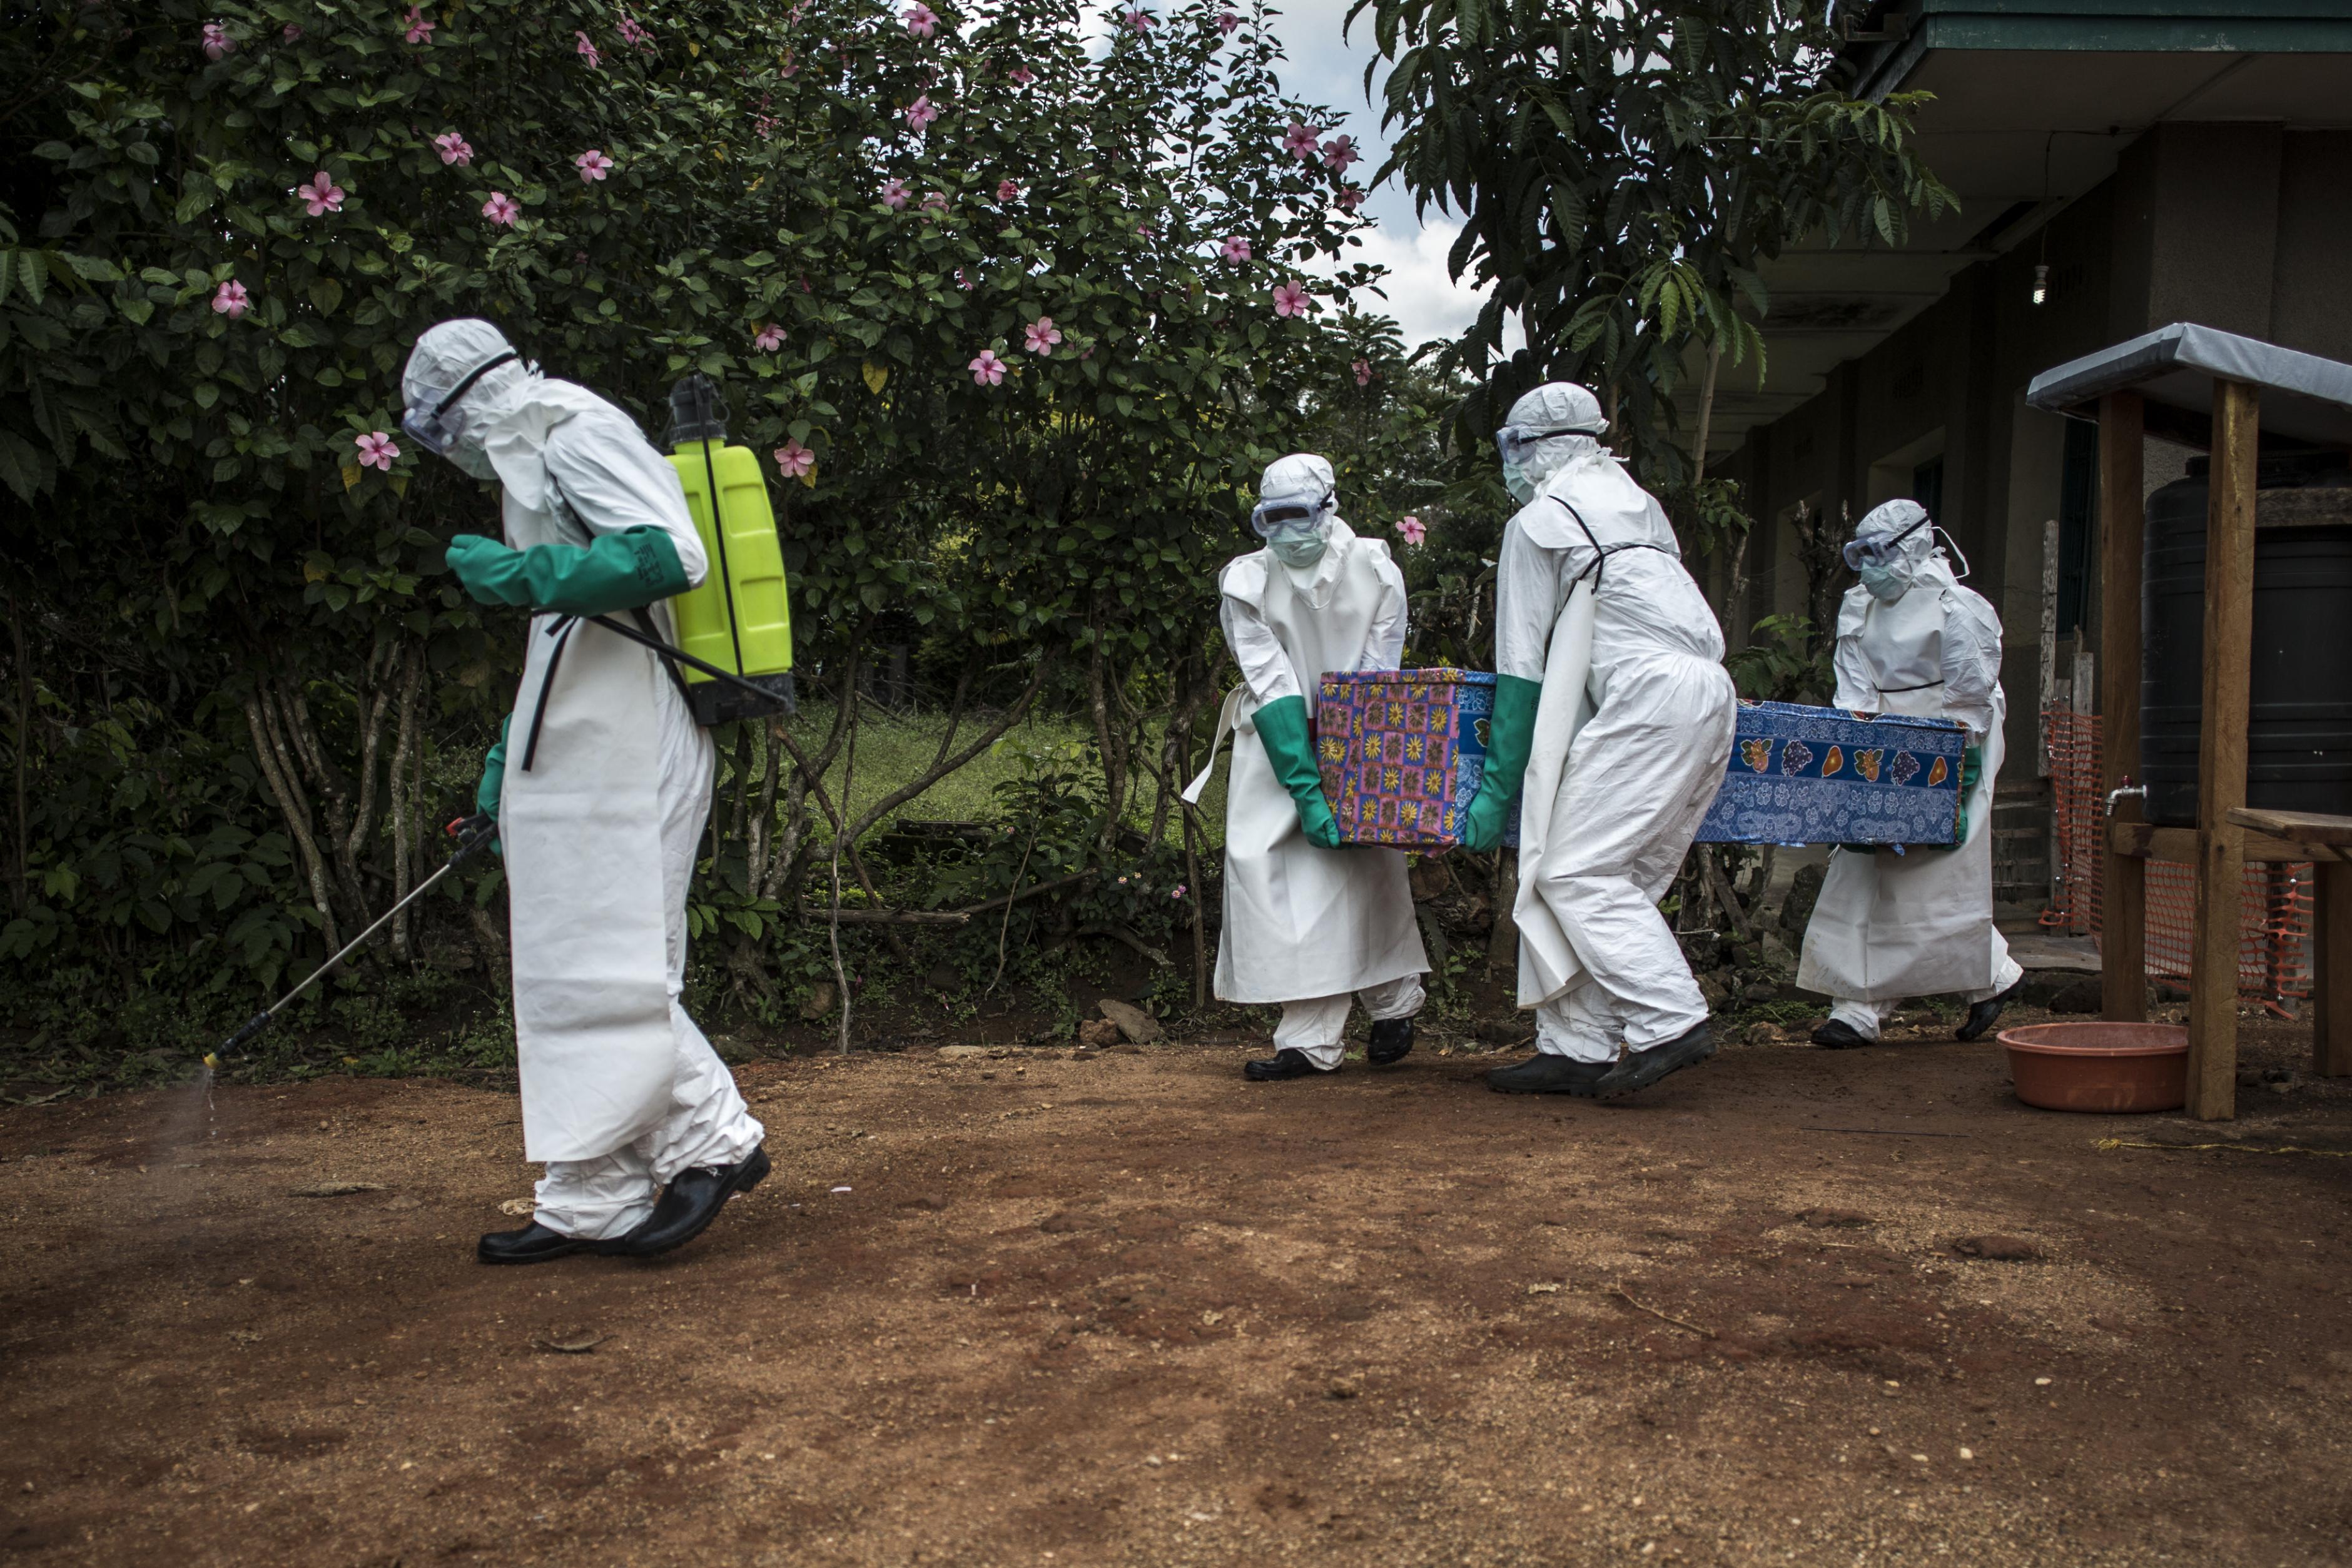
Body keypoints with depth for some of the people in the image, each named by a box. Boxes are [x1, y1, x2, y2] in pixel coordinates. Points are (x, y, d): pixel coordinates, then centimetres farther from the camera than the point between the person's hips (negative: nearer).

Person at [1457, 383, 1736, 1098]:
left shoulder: (1538, 520, 3)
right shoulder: (1638, 503, 26)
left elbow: (1521, 672, 0)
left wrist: (1497, 786, 3)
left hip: (1648, 699, -9)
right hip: (1711, 694, 9)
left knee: (1575, 871, -7)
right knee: (1623, 878, 8)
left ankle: (1669, 1022, -12)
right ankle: (1576, 1047, 8)